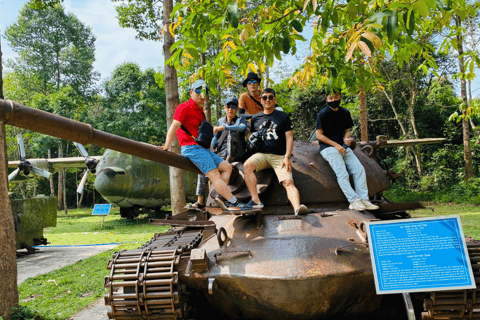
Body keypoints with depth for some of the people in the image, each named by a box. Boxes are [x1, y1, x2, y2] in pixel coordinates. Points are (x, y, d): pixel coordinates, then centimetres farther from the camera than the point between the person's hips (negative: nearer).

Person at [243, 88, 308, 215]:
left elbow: (289, 138, 6)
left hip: (280, 156, -1)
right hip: (261, 154, 2)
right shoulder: (255, 118, 18)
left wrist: (287, 157, -7)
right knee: (247, 165, -30)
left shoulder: (283, 117, 12)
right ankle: (256, 201, -30)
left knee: (288, 182, -24)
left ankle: (297, 207, -43)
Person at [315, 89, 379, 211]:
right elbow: (319, 135, -7)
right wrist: (335, 145, -13)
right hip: (328, 147, -6)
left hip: (343, 146, 6)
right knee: (342, 173, -23)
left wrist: (346, 138, -3)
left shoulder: (345, 113, 14)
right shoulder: (323, 114, -4)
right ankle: (354, 200, -29)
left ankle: (364, 199, -14)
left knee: (359, 169, -12)